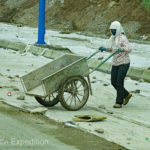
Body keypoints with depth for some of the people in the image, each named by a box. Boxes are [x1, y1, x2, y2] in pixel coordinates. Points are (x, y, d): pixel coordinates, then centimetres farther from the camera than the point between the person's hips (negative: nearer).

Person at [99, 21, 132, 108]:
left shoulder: (123, 38, -13)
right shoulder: (113, 38, 10)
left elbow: (129, 49, -22)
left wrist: (122, 49, -40)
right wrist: (105, 49, 7)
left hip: (124, 63, -8)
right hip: (115, 64, 8)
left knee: (119, 82, -9)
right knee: (113, 82, 7)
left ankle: (119, 102, -2)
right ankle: (127, 95, 27)